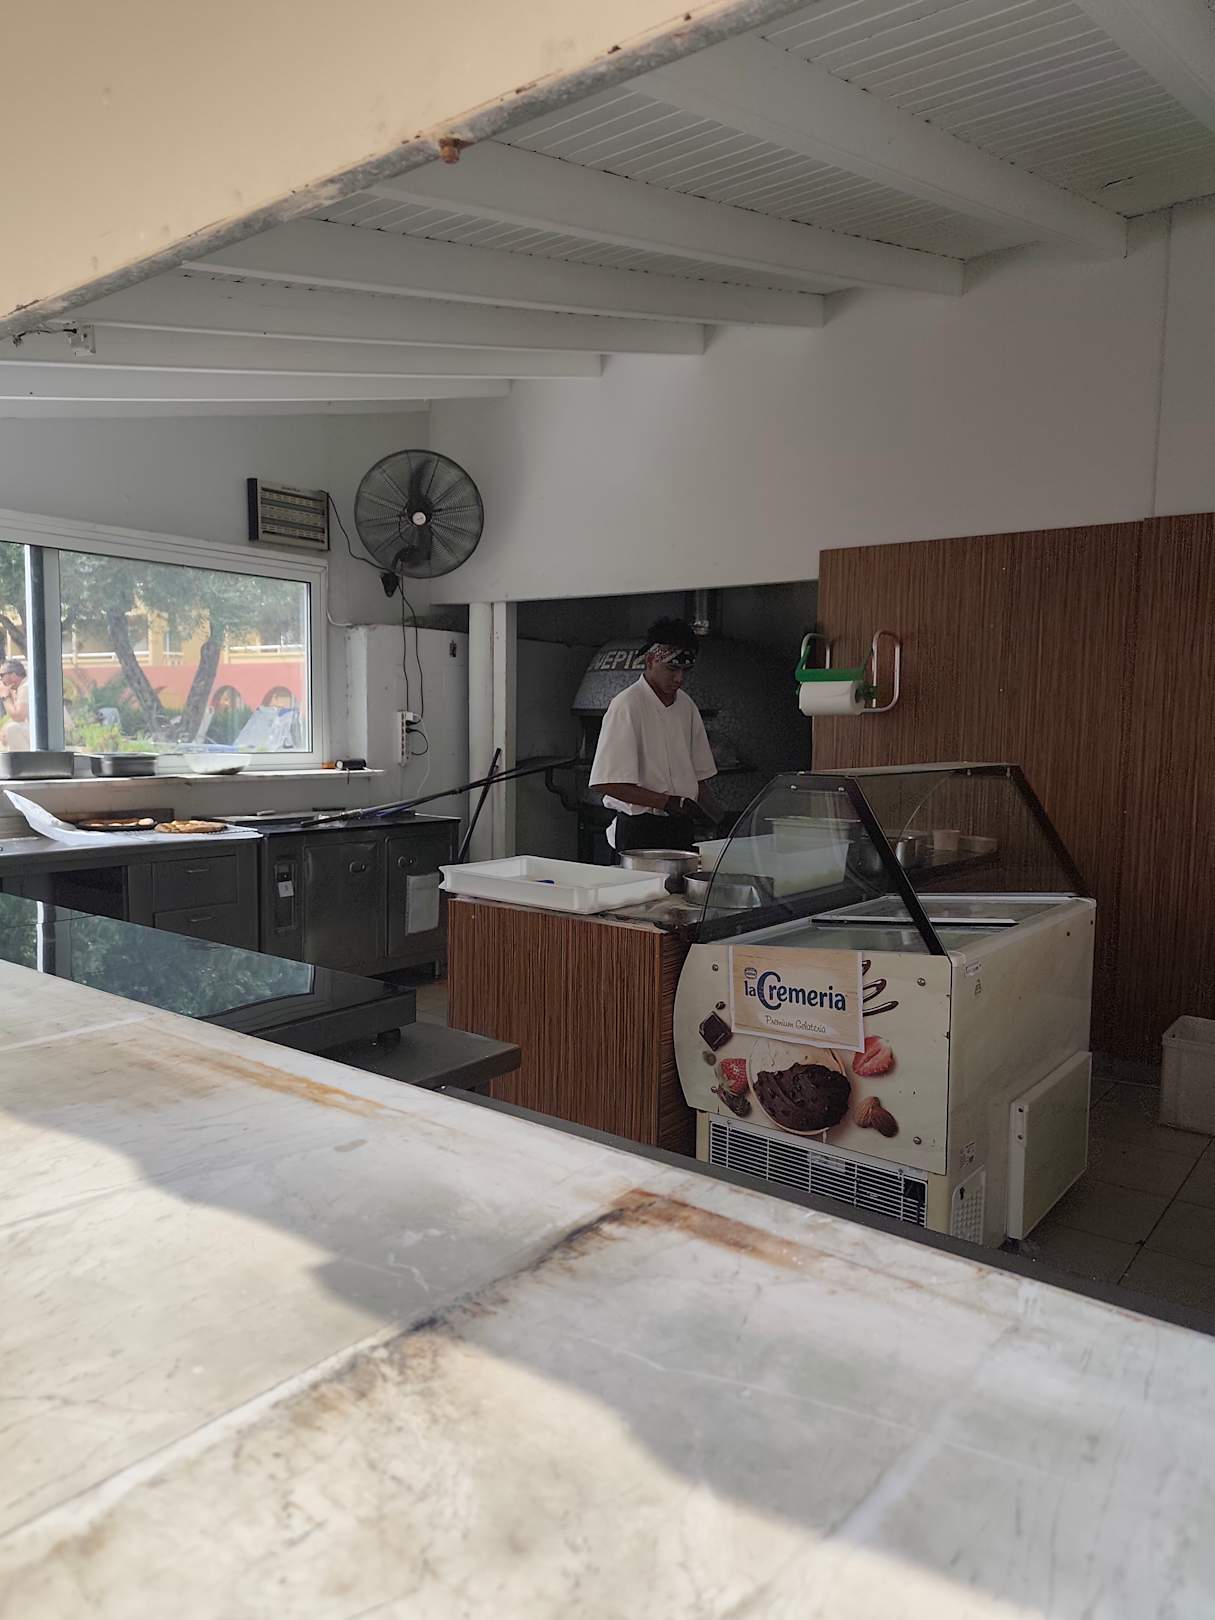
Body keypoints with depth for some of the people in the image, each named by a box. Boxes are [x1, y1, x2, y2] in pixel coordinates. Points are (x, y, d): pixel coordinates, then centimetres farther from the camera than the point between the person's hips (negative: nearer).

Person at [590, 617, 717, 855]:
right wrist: (666, 802, -21)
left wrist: (699, 815, 0)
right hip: (640, 830, -6)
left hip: (683, 828, 6)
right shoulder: (626, 706, -12)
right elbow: (604, 784, -17)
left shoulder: (686, 705, 11)